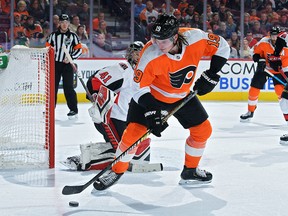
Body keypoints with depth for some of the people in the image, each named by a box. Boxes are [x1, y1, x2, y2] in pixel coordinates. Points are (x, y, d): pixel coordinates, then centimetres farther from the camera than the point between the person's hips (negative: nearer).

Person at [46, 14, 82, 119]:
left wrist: (71, 57, -13)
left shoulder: (73, 36, 3)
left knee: (68, 87, -8)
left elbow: (79, 49, 2)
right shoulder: (53, 35, 7)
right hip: (55, 64, 3)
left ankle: (74, 110, -2)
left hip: (67, 64, -3)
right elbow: (47, 48, 11)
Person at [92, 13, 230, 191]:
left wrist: (211, 74, -15)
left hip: (182, 96, 4)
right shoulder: (150, 55, -33)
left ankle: (190, 171, 25)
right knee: (134, 131, -15)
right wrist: (152, 111, -35)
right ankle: (117, 171, 6)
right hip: (150, 96, -4)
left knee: (203, 130, 4)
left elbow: (222, 47, -9)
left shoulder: (196, 38, -26)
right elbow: (140, 87, -26)